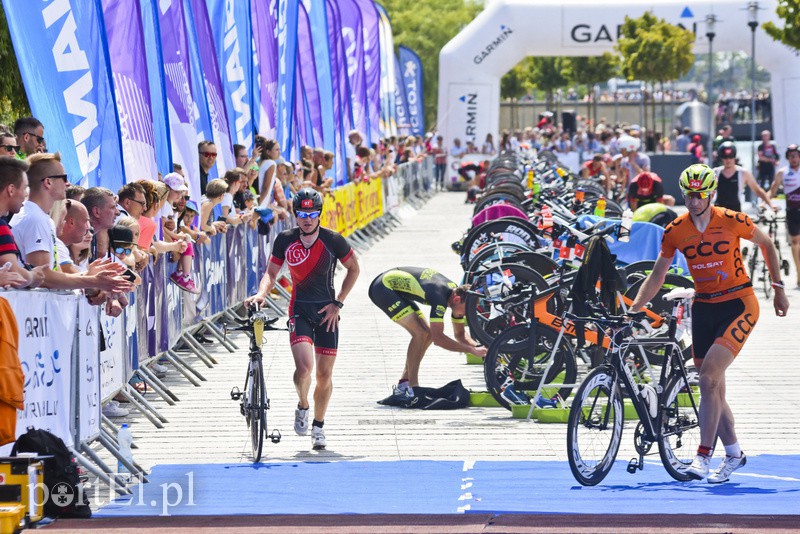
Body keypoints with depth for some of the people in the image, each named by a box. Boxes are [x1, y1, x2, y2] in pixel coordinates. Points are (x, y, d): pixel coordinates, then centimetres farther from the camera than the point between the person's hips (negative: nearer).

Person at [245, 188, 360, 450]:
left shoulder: (333, 241, -9)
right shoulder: (285, 240, -6)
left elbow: (353, 269, 4)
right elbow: (272, 273, 4)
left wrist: (338, 303, -2)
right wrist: (262, 293, -16)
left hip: (326, 311, 0)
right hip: (299, 309, 0)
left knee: (324, 374, 4)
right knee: (304, 366, -21)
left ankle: (318, 427, 24)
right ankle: (302, 407, 9)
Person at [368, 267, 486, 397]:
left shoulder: (457, 292, -4)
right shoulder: (439, 295, -32)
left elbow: (460, 334, 7)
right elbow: (438, 338, -35)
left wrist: (477, 346, -12)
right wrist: (472, 350, -34)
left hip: (396, 287, 10)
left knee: (427, 335, 5)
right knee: (420, 333, -20)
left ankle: (402, 385, 12)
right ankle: (412, 388, -16)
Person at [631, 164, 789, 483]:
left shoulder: (731, 222, -12)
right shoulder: (675, 231, -2)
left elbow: (767, 244, 5)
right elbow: (657, 276, 8)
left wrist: (778, 289, 7)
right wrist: (632, 311, -2)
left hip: (738, 306, -5)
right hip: (703, 309, 5)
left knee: (708, 378, -18)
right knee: (713, 387, 8)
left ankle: (703, 455, -14)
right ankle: (733, 453, 27)